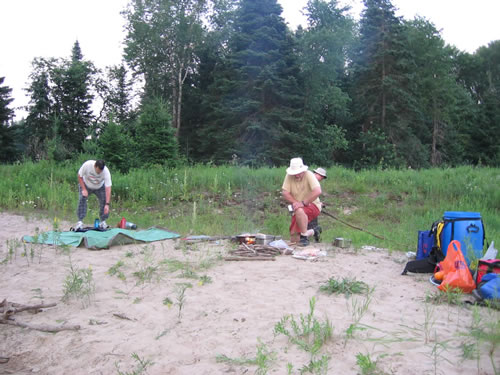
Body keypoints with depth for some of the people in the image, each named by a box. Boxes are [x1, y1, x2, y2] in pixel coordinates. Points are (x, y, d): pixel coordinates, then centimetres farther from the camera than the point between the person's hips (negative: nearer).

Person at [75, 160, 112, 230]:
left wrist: (107, 204, -42)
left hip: (99, 187, 0)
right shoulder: (87, 165, -35)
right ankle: (80, 221, -10)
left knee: (104, 200, -14)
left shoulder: (106, 171, -35)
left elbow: (108, 188, -37)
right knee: (82, 199, -17)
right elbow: (80, 176, -17)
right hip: (86, 185, 0)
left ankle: (103, 221, 2)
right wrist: (84, 189, -23)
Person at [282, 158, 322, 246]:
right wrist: (295, 202, -21)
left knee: (299, 210, -39)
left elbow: (317, 191, -29)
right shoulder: (289, 176, -6)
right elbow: (284, 192, -7)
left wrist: (303, 203, -28)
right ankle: (311, 232, 31)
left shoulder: (309, 175, -17)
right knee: (294, 239, 1)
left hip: (313, 206, -5)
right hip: (297, 209, 5)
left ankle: (304, 237, -21)